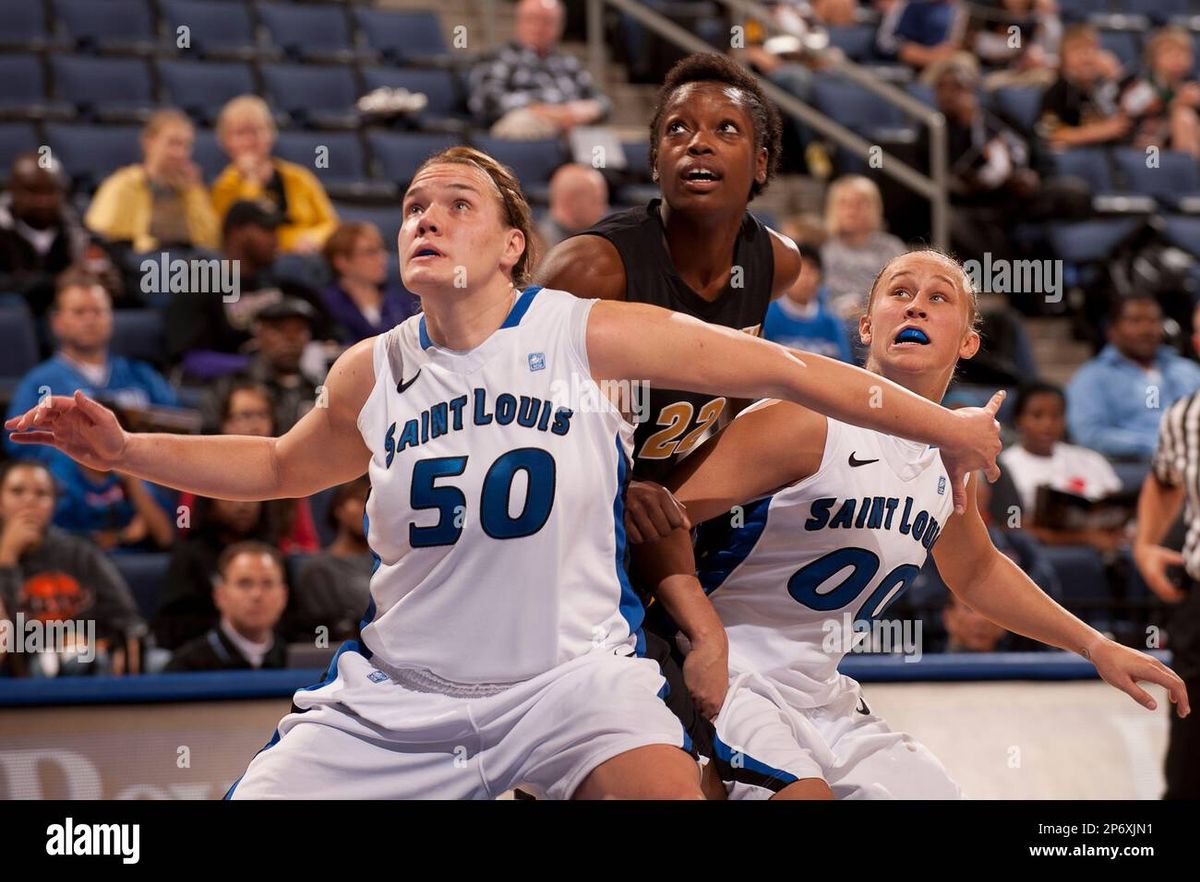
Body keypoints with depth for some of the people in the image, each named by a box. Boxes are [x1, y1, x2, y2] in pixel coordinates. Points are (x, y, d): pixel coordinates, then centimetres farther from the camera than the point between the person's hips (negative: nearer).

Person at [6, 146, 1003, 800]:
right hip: (397, 690, 4)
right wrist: (125, 450, 14)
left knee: (662, 783, -33)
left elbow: (782, 371, -1)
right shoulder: (370, 375, 6)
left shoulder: (593, 338, -6)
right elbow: (282, 466, 26)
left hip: (572, 667, -4)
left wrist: (947, 427, 3)